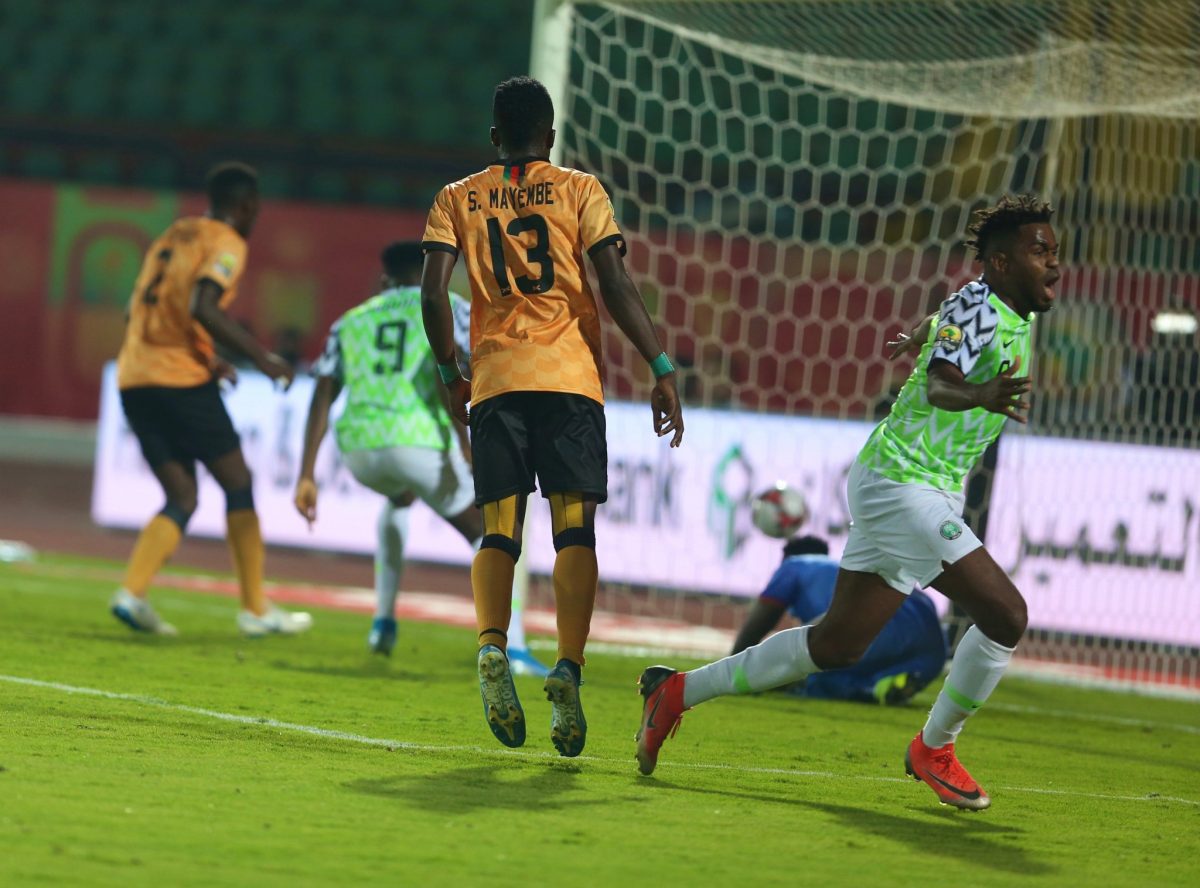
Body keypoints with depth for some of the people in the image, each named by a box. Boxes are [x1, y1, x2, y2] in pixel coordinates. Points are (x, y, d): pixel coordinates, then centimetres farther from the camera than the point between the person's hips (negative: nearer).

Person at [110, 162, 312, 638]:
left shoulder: (172, 236, 22)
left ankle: (132, 592, -11)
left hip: (134, 379, 7)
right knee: (238, 483, 7)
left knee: (182, 498, 9)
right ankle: (255, 609, 8)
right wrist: (261, 357, -15)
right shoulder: (226, 243, -3)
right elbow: (203, 308, -20)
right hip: (181, 379, -7)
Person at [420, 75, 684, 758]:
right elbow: (616, 284, -3)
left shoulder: (459, 200, 13)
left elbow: (434, 294, 2)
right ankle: (568, 670, -15)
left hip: (495, 378, 2)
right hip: (569, 376, -1)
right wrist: (663, 369, -3)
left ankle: (492, 648, -20)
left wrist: (451, 374, 13)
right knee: (575, 528, 0)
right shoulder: (579, 190, 7)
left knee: (499, 531, 5)